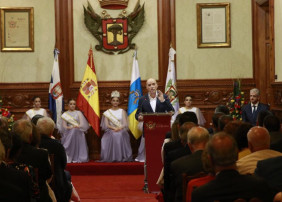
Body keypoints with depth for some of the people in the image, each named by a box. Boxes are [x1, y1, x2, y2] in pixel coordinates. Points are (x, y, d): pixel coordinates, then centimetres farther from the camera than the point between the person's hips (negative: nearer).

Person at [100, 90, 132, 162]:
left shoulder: (122, 111, 12)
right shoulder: (107, 112, 11)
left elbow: (125, 124, 2)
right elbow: (106, 125, 1)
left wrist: (119, 128, -19)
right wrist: (114, 128, -17)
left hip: (121, 131, 0)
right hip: (110, 132, 0)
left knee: (120, 136, -33)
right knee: (113, 136, -33)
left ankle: (121, 157, -27)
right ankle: (112, 157, -30)